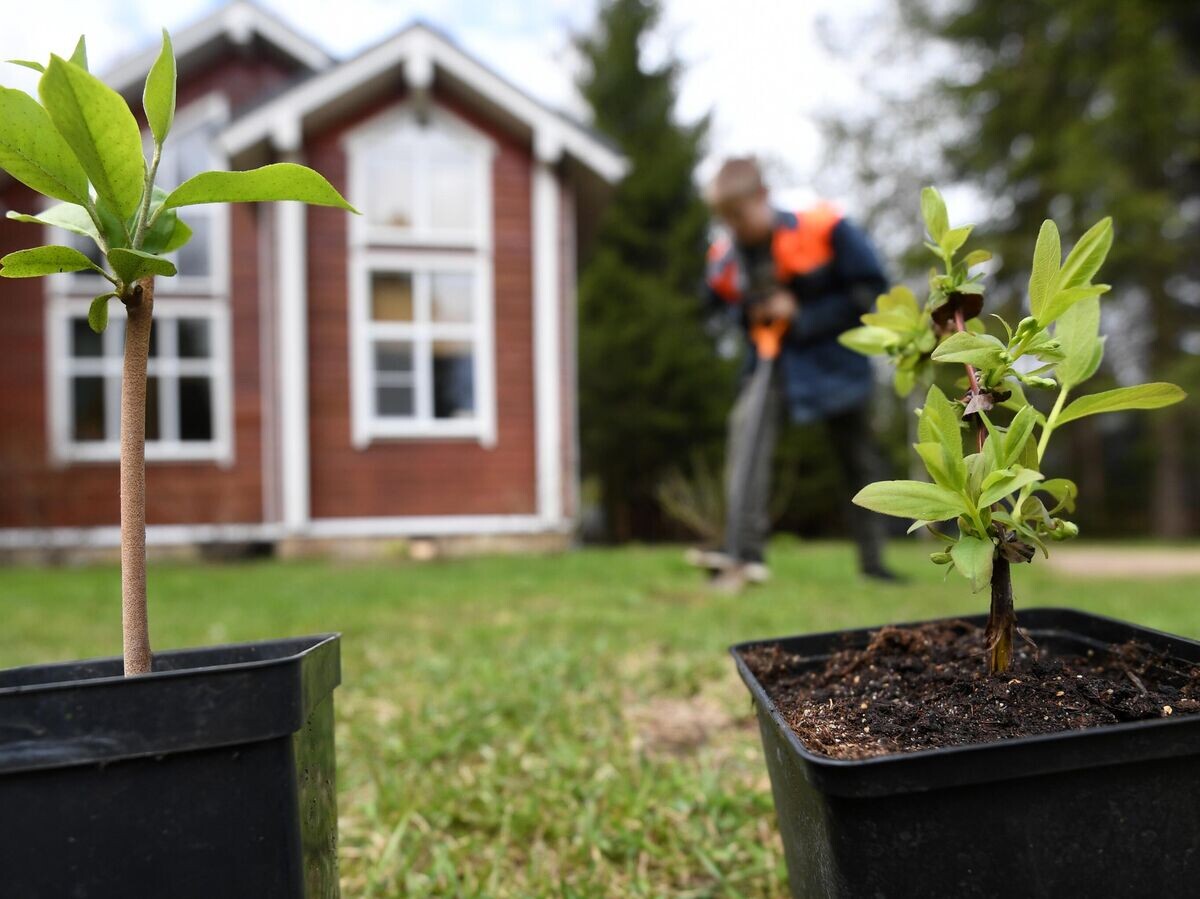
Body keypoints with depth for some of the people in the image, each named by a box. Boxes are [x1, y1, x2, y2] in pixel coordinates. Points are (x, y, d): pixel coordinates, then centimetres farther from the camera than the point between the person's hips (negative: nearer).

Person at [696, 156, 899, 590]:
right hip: (771, 360, 2)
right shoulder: (725, 256, -4)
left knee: (858, 460, 8)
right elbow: (721, 302, 15)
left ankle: (873, 560, 25)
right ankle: (745, 552, -32)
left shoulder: (824, 228, -16)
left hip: (832, 357, -1)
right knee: (747, 425, -27)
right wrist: (749, 313, -7)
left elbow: (871, 287, -13)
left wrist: (803, 316, -18)